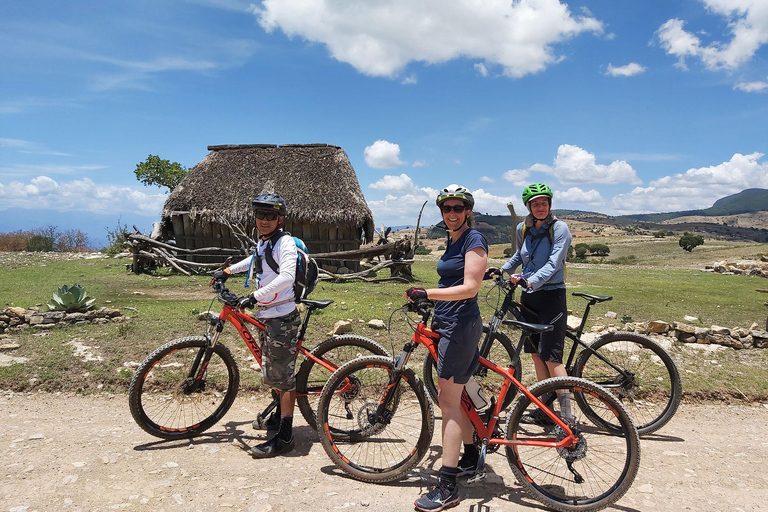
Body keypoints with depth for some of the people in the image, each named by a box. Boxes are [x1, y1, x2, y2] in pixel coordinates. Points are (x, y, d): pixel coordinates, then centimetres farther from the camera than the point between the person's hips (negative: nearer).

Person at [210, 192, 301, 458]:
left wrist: (254, 296, -32)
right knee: (272, 373, 22)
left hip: (282, 318, -9)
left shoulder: (285, 242, -16)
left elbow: (286, 276, -32)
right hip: (268, 316, 9)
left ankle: (285, 436, 5)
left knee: (283, 376, -3)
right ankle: (280, 415, 41)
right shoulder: (263, 242, 12)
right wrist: (228, 270, 33)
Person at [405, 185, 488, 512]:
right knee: (455, 398, 17)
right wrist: (433, 309, 22)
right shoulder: (452, 241, 16)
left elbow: (470, 288, -21)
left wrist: (427, 293, -29)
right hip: (447, 325, 10)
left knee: (448, 402, -8)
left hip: (461, 327, -9)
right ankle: (470, 458, 35)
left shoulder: (474, 240, -12)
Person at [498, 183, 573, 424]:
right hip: (529, 297, 6)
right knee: (536, 354, 11)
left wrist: (530, 281, -35)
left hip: (551, 296, -6)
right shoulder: (523, 229, 6)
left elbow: (553, 264, -22)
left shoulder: (559, 228, -11)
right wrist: (501, 270, 13)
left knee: (551, 357, -10)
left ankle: (567, 415, -1)